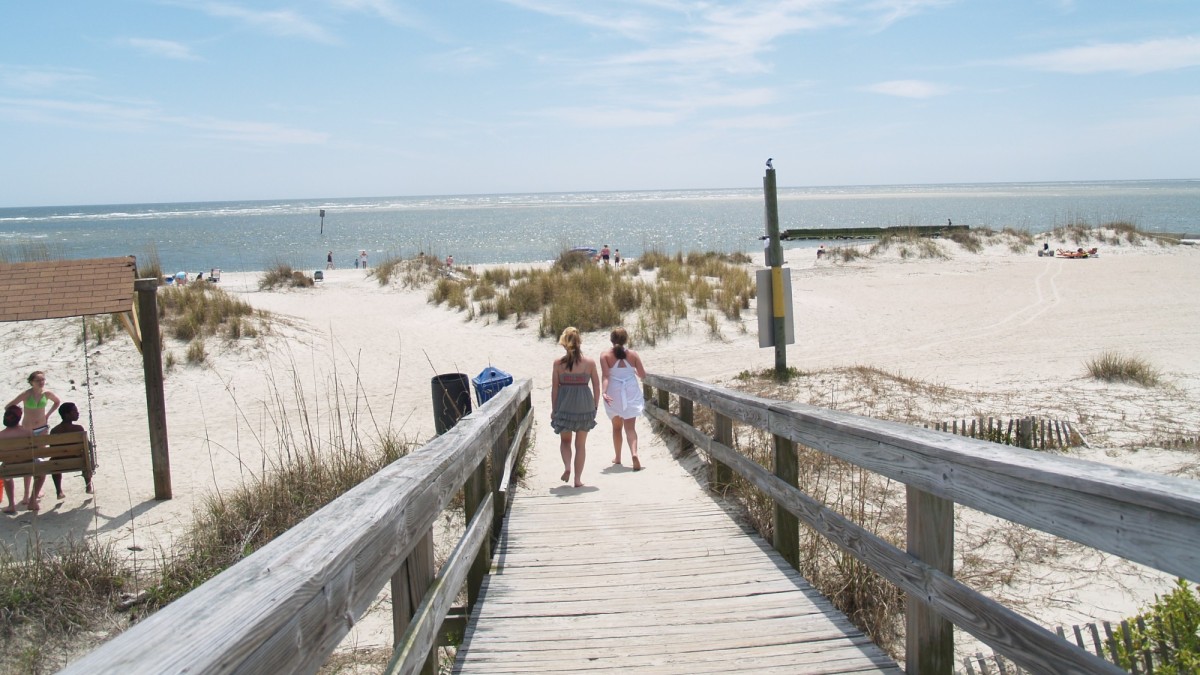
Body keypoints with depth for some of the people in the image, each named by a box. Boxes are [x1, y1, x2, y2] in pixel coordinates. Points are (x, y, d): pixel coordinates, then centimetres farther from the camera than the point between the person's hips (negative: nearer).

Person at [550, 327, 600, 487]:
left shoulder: (558, 363, -5)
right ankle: (578, 479, 11)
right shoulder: (589, 363, -3)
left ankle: (567, 466, -5)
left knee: (565, 439, 19)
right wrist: (595, 406, 12)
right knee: (581, 444, 11)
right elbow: (596, 387, 1)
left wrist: (553, 408, 7)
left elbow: (554, 387, -2)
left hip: (564, 405, 0)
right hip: (585, 405, 0)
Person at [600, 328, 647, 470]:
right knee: (630, 427, -2)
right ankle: (634, 453, -26)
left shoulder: (605, 355, -6)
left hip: (614, 394, 0)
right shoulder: (633, 354, -2)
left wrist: (604, 391, -24)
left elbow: (605, 376, -17)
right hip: (631, 393, 0)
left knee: (617, 426, 19)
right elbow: (642, 375, 4)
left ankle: (617, 457, 30)